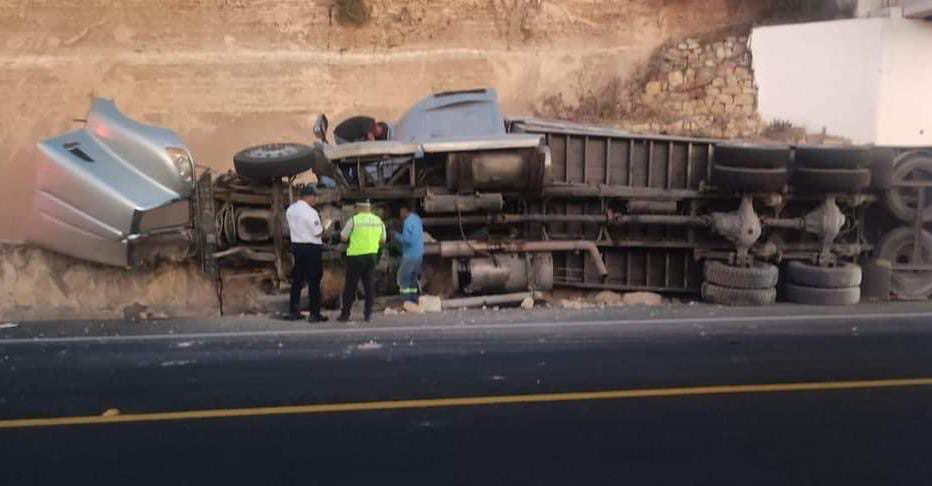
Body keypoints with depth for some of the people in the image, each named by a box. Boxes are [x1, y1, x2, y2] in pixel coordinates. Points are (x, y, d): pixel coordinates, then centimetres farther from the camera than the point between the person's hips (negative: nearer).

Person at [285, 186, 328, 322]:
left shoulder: (290, 210, 4)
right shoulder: (310, 212, -19)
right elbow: (318, 232, -16)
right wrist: (322, 227, 3)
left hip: (296, 246, 7)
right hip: (312, 248, -7)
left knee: (297, 279, 15)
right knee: (314, 281, 0)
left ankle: (293, 311, 20)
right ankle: (314, 314, 2)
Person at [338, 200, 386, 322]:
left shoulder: (354, 220, -9)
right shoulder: (378, 221, 4)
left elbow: (343, 237, -2)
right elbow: (382, 240, 13)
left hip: (356, 256, -3)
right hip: (372, 255, 4)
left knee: (350, 286, 4)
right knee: (370, 285, 8)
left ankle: (345, 314, 8)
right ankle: (368, 314, 7)